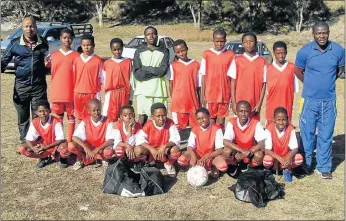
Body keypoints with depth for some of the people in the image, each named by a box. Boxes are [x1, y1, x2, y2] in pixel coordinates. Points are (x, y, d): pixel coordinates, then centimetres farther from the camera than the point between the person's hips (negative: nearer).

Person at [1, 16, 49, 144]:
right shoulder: (15, 43, -1)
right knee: (22, 117, 10)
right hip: (21, 86, 0)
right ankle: (24, 141, 24)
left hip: (39, 86, 0)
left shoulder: (42, 43, 4)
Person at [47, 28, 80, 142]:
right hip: (56, 92, 2)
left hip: (71, 92, -2)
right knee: (58, 117, 8)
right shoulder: (54, 55, 8)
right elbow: (51, 72, 13)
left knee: (71, 116, 5)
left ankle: (70, 141, 13)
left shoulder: (76, 55, 2)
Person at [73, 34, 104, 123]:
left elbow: (101, 78, -2)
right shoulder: (76, 60, 5)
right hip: (78, 94, 4)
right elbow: (74, 76, 10)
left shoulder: (98, 60, -5)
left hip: (92, 94, -3)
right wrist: (75, 90, 6)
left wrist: (97, 93, -4)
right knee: (79, 117, 14)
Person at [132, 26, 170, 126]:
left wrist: (145, 69, -4)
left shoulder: (164, 51, 8)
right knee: (142, 115, -3)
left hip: (159, 88, 1)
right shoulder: (139, 51, 6)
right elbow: (137, 73, -4)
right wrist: (155, 71, -6)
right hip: (143, 88, 0)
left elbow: (163, 70, -5)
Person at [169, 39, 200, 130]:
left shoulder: (195, 64, 5)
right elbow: (171, 83, 5)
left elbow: (198, 85, 7)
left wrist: (199, 102, 7)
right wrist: (173, 98, -1)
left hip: (193, 101, 1)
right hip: (178, 101, -1)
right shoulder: (173, 65, 2)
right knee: (179, 126, 4)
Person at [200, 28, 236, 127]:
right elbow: (204, 76, 2)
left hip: (224, 94, 0)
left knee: (221, 119, 5)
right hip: (210, 93, 0)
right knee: (211, 119, 6)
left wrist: (233, 95, -2)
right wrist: (203, 95, 0)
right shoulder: (206, 54, 1)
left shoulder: (230, 55, 0)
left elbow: (232, 76, 1)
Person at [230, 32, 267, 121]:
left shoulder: (262, 62, 3)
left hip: (255, 103, 0)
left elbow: (263, 84, 3)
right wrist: (234, 103, -4)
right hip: (240, 102, 0)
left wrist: (259, 104, -4)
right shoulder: (237, 61, 2)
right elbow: (233, 83, 2)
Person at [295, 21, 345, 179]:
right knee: (307, 134, 8)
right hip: (310, 100, -1)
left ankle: (324, 167, 21)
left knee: (326, 135, 8)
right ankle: (306, 164, 25)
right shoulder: (304, 52, -9)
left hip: (329, 100, 1)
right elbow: (298, 72, 7)